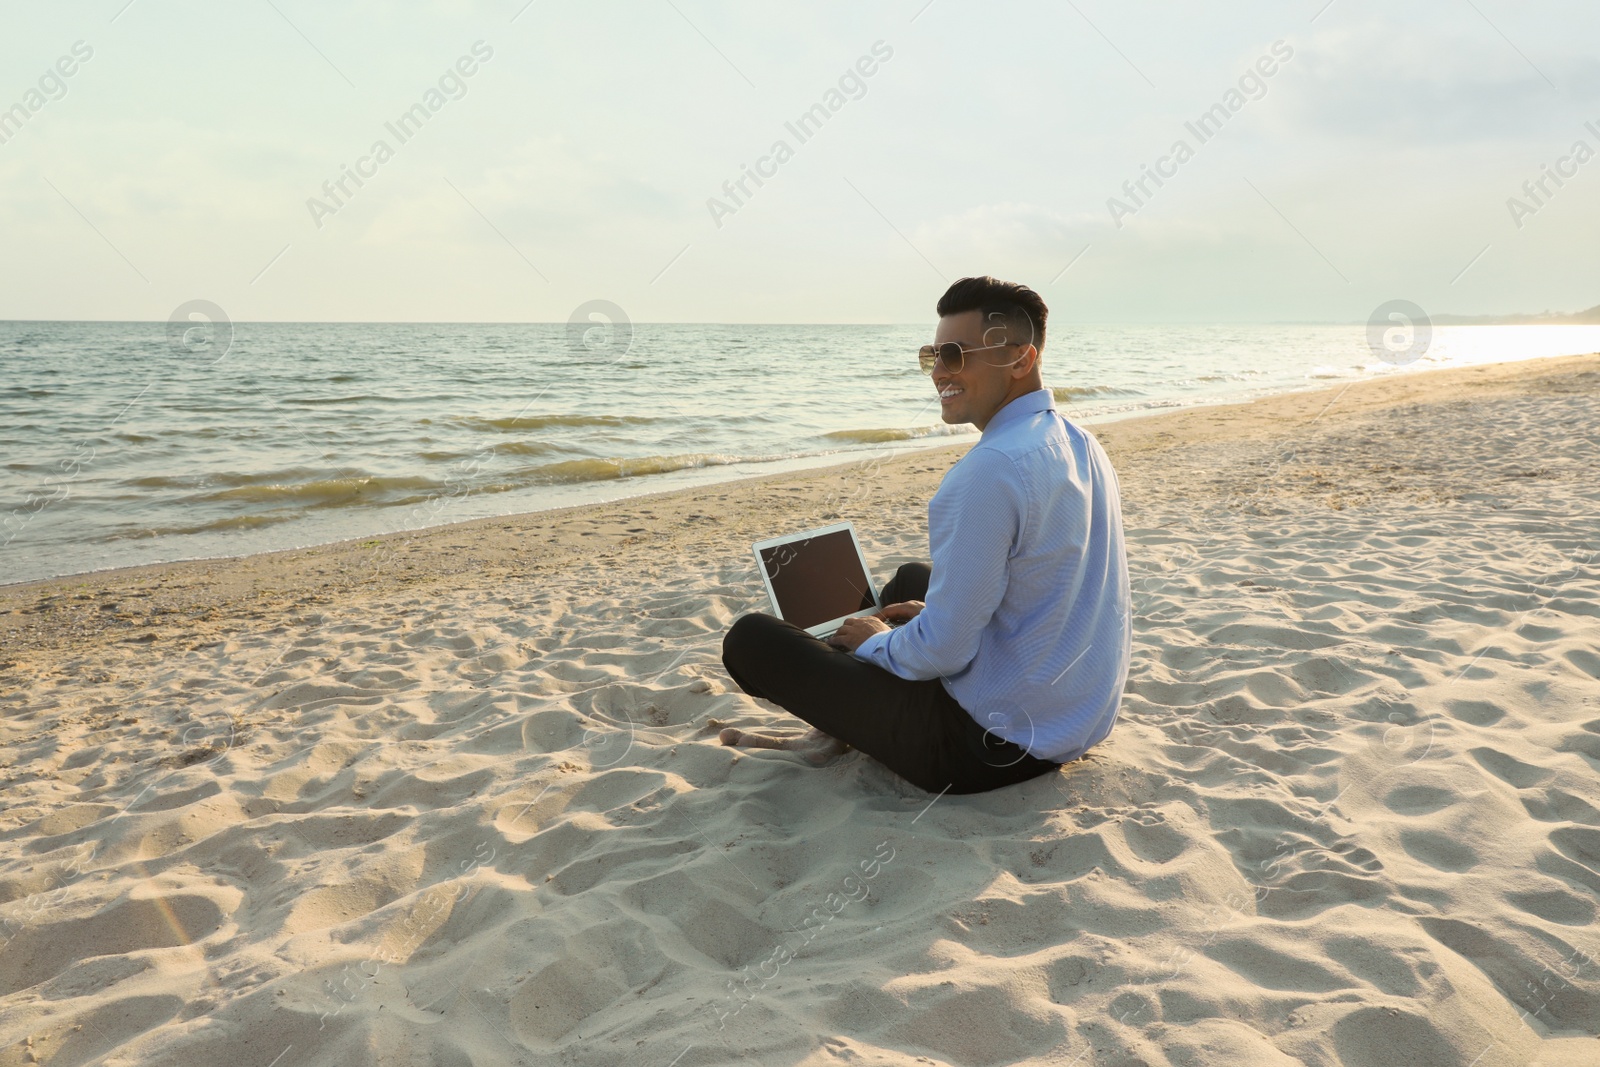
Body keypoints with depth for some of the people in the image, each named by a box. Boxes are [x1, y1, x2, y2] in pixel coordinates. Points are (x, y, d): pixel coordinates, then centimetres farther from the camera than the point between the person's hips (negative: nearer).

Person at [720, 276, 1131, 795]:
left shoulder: (989, 472, -27)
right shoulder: (1082, 446, 4)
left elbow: (943, 651, -25)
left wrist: (873, 641, -4)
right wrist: (939, 613, 16)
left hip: (996, 747, -9)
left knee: (750, 637, -6)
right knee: (910, 579, 32)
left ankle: (841, 730, 19)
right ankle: (845, 727, 25)